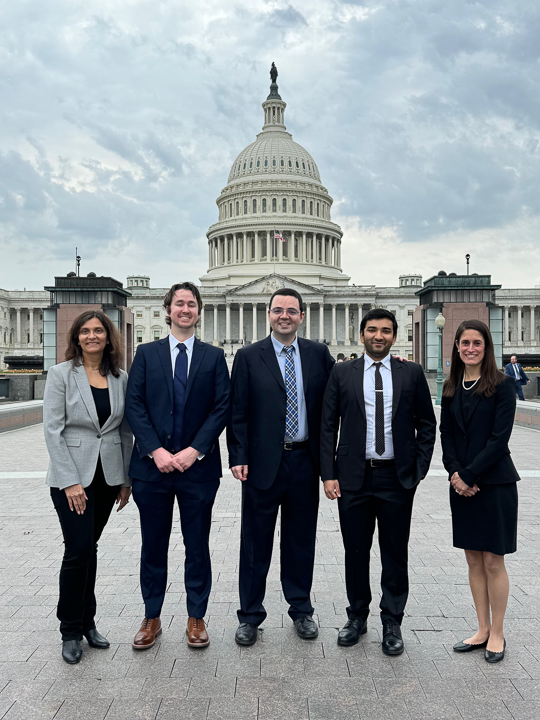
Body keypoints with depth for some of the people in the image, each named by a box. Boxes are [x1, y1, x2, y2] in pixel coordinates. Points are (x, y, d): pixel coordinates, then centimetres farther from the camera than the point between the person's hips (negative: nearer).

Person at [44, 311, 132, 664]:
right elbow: (53, 430, -9)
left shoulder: (120, 379, 4)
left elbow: (126, 431, 8)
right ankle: (71, 631, 13)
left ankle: (87, 622, 26)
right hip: (72, 476, -3)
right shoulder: (61, 374, -5)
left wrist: (126, 479, 7)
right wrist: (70, 481, -14)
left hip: (108, 475, 4)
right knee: (78, 549, -6)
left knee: (89, 547, 13)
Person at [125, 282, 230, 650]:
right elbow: (134, 405, -1)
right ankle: (152, 619, 27)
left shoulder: (214, 356, 6)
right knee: (153, 546, 11)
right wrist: (156, 450, -12)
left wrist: (195, 450, -12)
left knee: (197, 546, 9)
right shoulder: (146, 353, 7)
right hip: (152, 465, 1)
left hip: (199, 467, 0)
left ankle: (196, 618, 24)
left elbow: (222, 407, -1)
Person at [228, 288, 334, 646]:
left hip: (304, 462, 2)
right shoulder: (249, 357, 0)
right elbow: (237, 413, -2)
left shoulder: (319, 354, 6)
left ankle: (302, 610, 32)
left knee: (301, 540, 14)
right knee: (256, 542, 8)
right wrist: (238, 457, -8)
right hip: (263, 462, -2)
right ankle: (250, 616, 24)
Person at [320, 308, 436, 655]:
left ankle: (392, 623, 26)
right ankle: (357, 617, 30)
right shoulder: (342, 373, 3)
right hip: (354, 477, 0)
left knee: (395, 554, 9)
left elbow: (426, 424, 7)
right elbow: (328, 427, 2)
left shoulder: (412, 373, 3)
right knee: (355, 552, 11)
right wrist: (329, 474, -4)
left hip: (397, 478, 0)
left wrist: (419, 468, -2)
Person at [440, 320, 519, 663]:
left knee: (493, 561, 3)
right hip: (461, 484, 5)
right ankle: (483, 629, 25)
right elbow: (446, 435, 7)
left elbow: (499, 437, -13)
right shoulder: (452, 388, 9)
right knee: (474, 560, 12)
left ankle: (497, 633, 19)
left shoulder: (502, 384, -6)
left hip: (494, 483, -5)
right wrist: (454, 473, -7)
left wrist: (469, 475, -15)